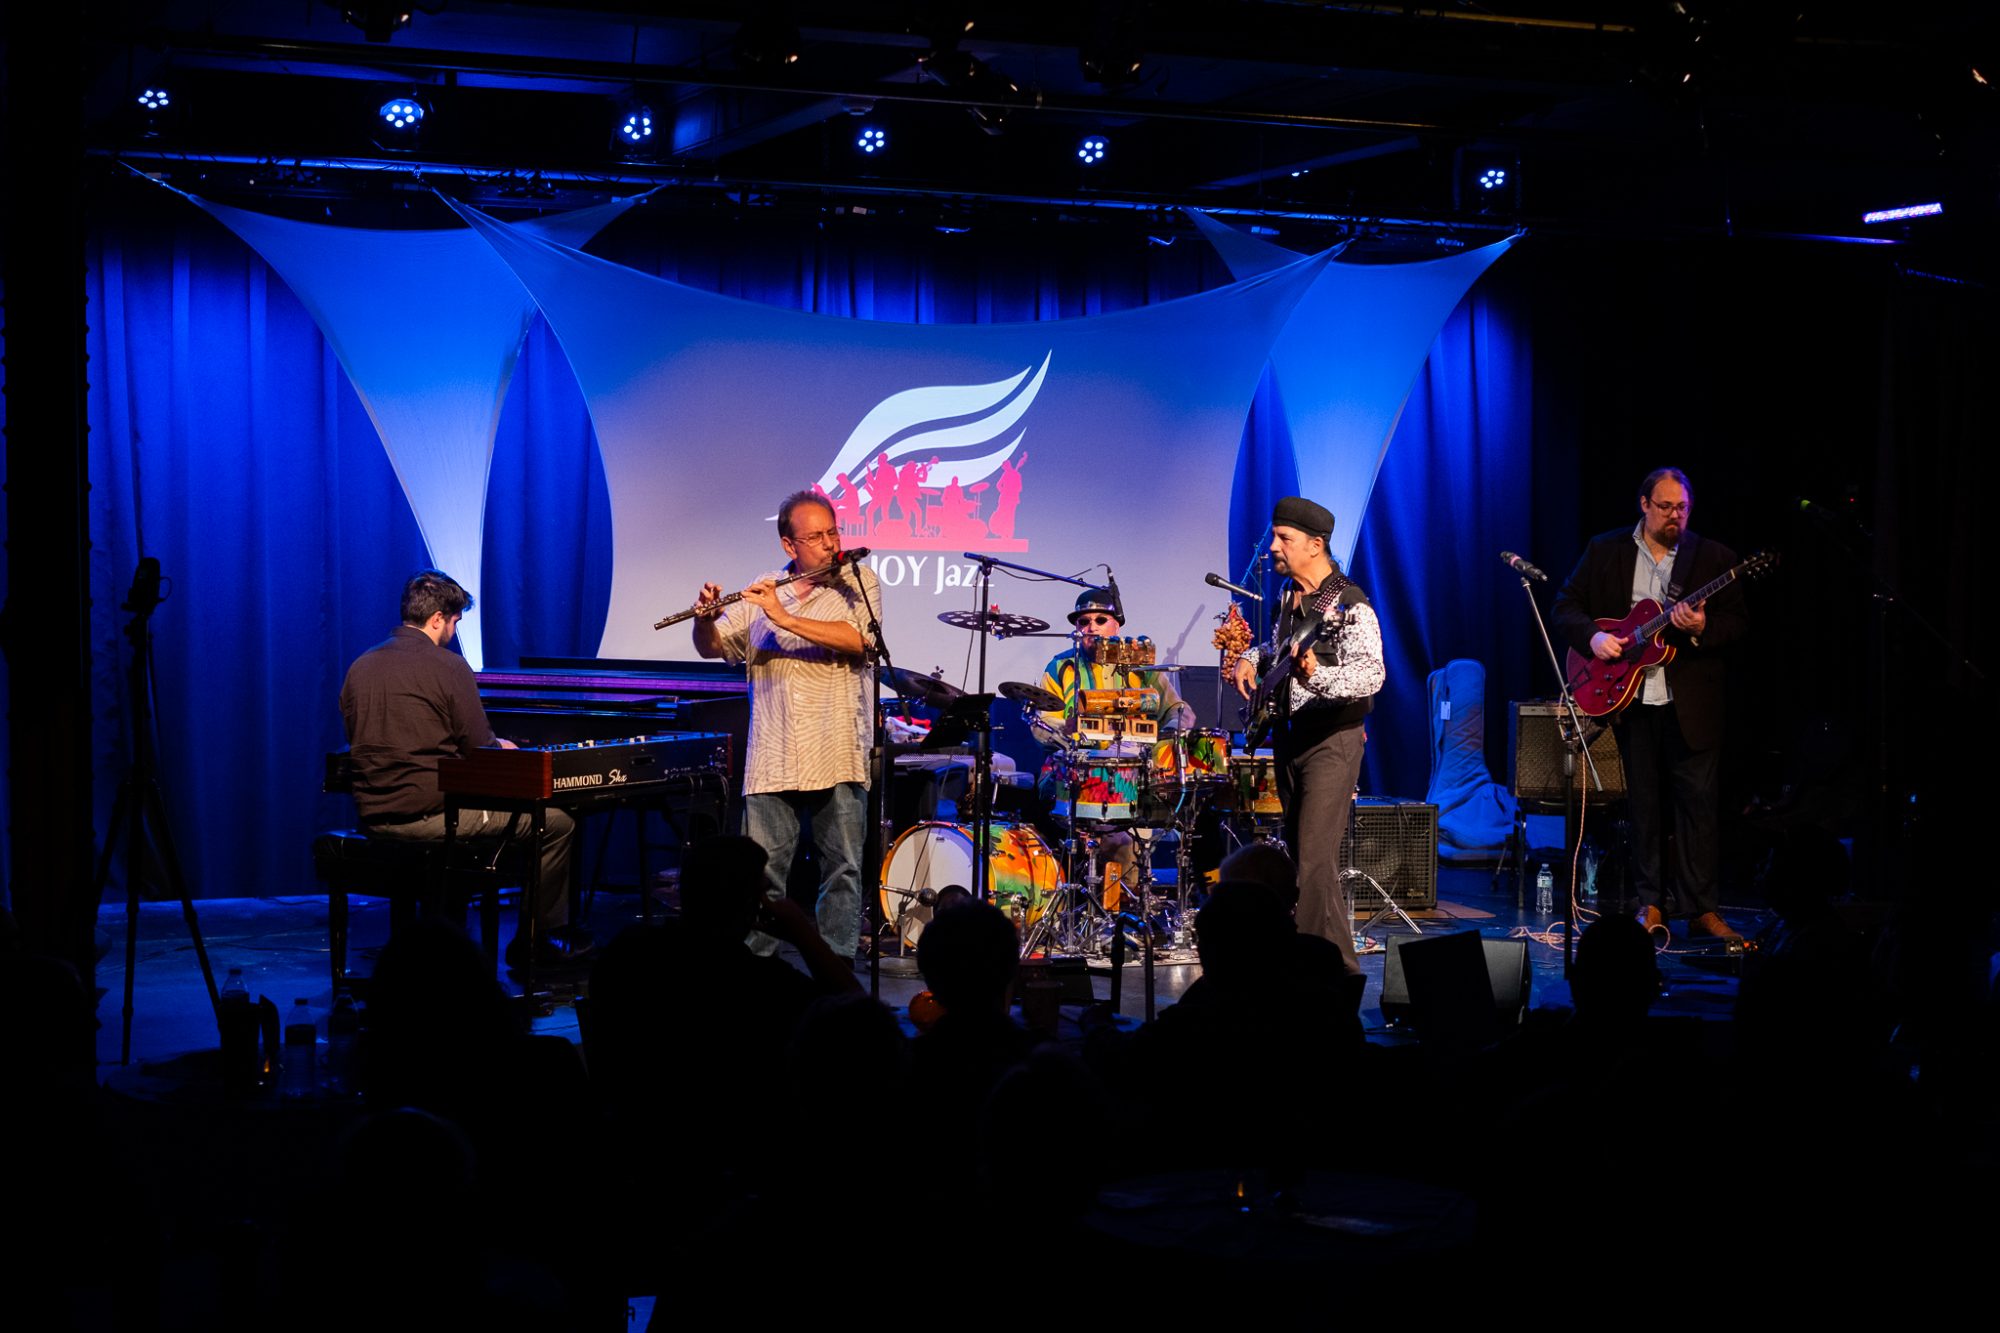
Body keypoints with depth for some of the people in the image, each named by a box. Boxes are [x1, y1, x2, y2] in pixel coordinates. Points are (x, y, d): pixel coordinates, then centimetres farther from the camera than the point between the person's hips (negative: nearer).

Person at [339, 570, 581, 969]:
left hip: (373, 815, 8)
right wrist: (501, 746, 14)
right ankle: (541, 938, 13)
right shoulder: (447, 666, -10)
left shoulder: (360, 667, 10)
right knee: (558, 822, 4)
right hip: (428, 814, -8)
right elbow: (480, 750, -10)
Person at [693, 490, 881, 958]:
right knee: (761, 872, 3)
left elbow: (856, 640, -15)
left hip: (837, 760, -2)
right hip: (771, 762, 2)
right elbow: (713, 647, 13)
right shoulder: (761, 592, 12)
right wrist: (706, 618, -10)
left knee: (843, 871, 3)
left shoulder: (859, 583, 3)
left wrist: (785, 618, -20)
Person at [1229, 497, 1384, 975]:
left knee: (1314, 860, -15)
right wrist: (1253, 659, 8)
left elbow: (1371, 674, -29)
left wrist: (1318, 675, -46)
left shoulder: (1350, 605, -17)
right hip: (1290, 736, 9)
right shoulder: (1289, 595, 10)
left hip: (1331, 741, -9)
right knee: (1296, 853, 13)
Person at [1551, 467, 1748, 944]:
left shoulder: (1714, 557, 5)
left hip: (1692, 703, -1)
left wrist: (1703, 628, -17)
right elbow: (1566, 606, 9)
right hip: (1629, 699, 1)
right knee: (1643, 804, 6)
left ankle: (1701, 909, 2)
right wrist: (1592, 637, -10)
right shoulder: (1604, 551, 7)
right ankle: (1650, 904, 14)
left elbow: (1739, 623, 3)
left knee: (1698, 801, -3)